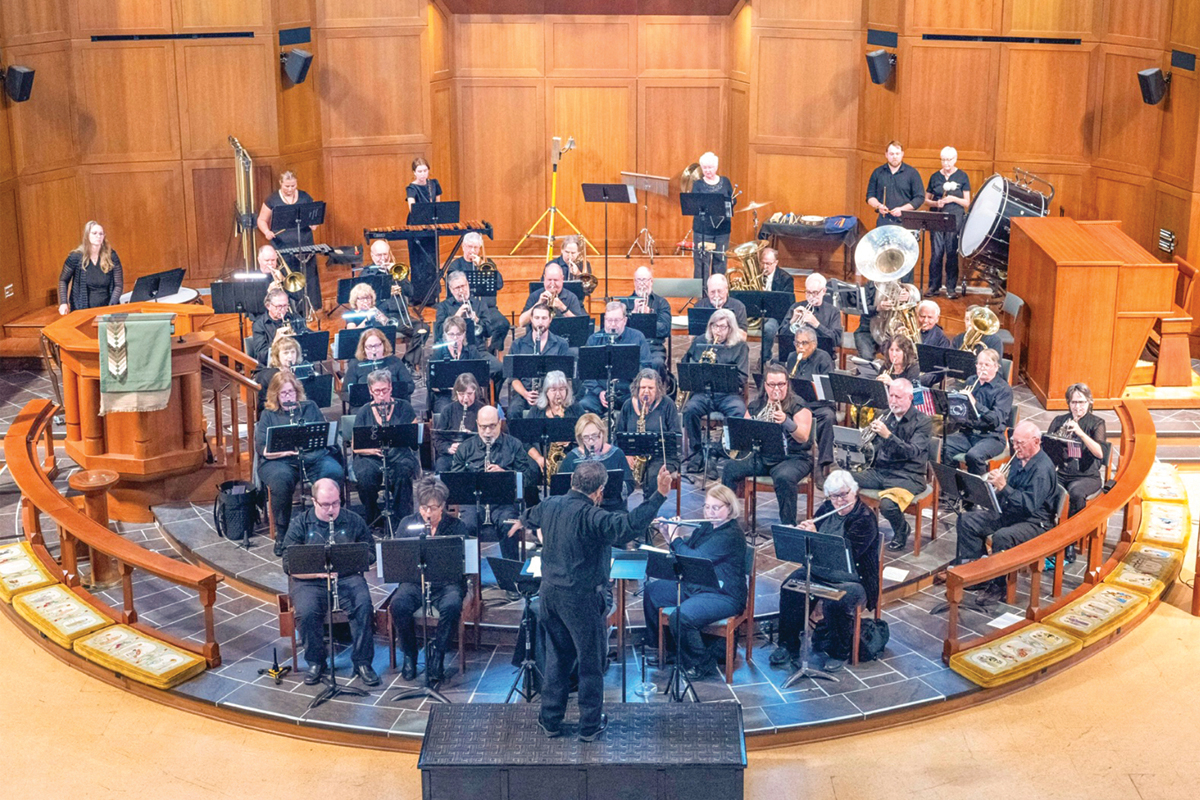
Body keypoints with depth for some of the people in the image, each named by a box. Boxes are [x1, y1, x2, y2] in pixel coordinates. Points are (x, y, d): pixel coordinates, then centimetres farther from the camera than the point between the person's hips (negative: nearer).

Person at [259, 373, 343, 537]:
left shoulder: (310, 407, 19)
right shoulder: (268, 415, 13)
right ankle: (282, 531, -22)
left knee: (334, 472, -30)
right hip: (279, 461, -2)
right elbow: (262, 448, 1)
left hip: (314, 457, 2)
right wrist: (284, 450, -17)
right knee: (281, 479, -37)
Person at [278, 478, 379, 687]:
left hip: (347, 577, 1)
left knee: (364, 606, -28)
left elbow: (371, 555, 10)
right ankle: (315, 661, -7)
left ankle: (362, 662, -14)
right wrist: (318, 571, -20)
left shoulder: (353, 521, 9)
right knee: (307, 611, -31)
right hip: (309, 581, -1)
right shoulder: (299, 525, 4)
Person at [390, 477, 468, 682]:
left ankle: (436, 653, -11)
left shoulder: (456, 526, 3)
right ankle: (409, 655, -6)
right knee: (398, 605, -29)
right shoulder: (407, 524, 8)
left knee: (452, 606, -34)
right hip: (414, 581, 2)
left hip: (447, 582, -1)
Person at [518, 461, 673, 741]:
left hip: (550, 592, 7)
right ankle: (590, 725, 19)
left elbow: (531, 516, 27)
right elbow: (628, 526, -36)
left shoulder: (549, 505, 3)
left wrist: (521, 523, 51)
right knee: (591, 661, 9)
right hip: (582, 597, -7)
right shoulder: (590, 516, -22)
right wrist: (659, 496, -36)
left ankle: (551, 721, 26)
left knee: (557, 658, 19)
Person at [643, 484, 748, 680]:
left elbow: (694, 558, -26)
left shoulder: (731, 534, -21)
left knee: (681, 617, -33)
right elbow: (686, 552, 18)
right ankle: (657, 645, 29)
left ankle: (704, 664, -10)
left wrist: (675, 538, -12)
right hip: (695, 586, 10)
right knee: (651, 592, 14)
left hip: (724, 596, -10)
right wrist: (670, 535, 2)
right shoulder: (705, 527, 8)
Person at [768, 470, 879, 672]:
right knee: (790, 588, -18)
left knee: (835, 602, -34)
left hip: (854, 579, -6)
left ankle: (839, 653, -8)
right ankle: (788, 646, -5)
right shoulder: (827, 509, 6)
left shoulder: (865, 518, -15)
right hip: (820, 570, 6)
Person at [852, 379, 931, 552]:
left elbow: (913, 452, -20)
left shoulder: (923, 421, -5)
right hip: (879, 471, 5)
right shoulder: (884, 416, 12)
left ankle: (901, 532, 1)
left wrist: (888, 435, -33)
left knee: (887, 504, -34)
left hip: (908, 476, -5)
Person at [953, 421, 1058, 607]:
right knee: (967, 520, -2)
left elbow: (1030, 504, -29)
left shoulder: (1043, 468, -20)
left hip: (1034, 522, -10)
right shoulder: (1018, 459, 8)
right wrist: (995, 481, -1)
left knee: (1002, 537, -36)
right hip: (1008, 513, 10)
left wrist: (1004, 487, -33)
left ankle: (997, 586, -19)